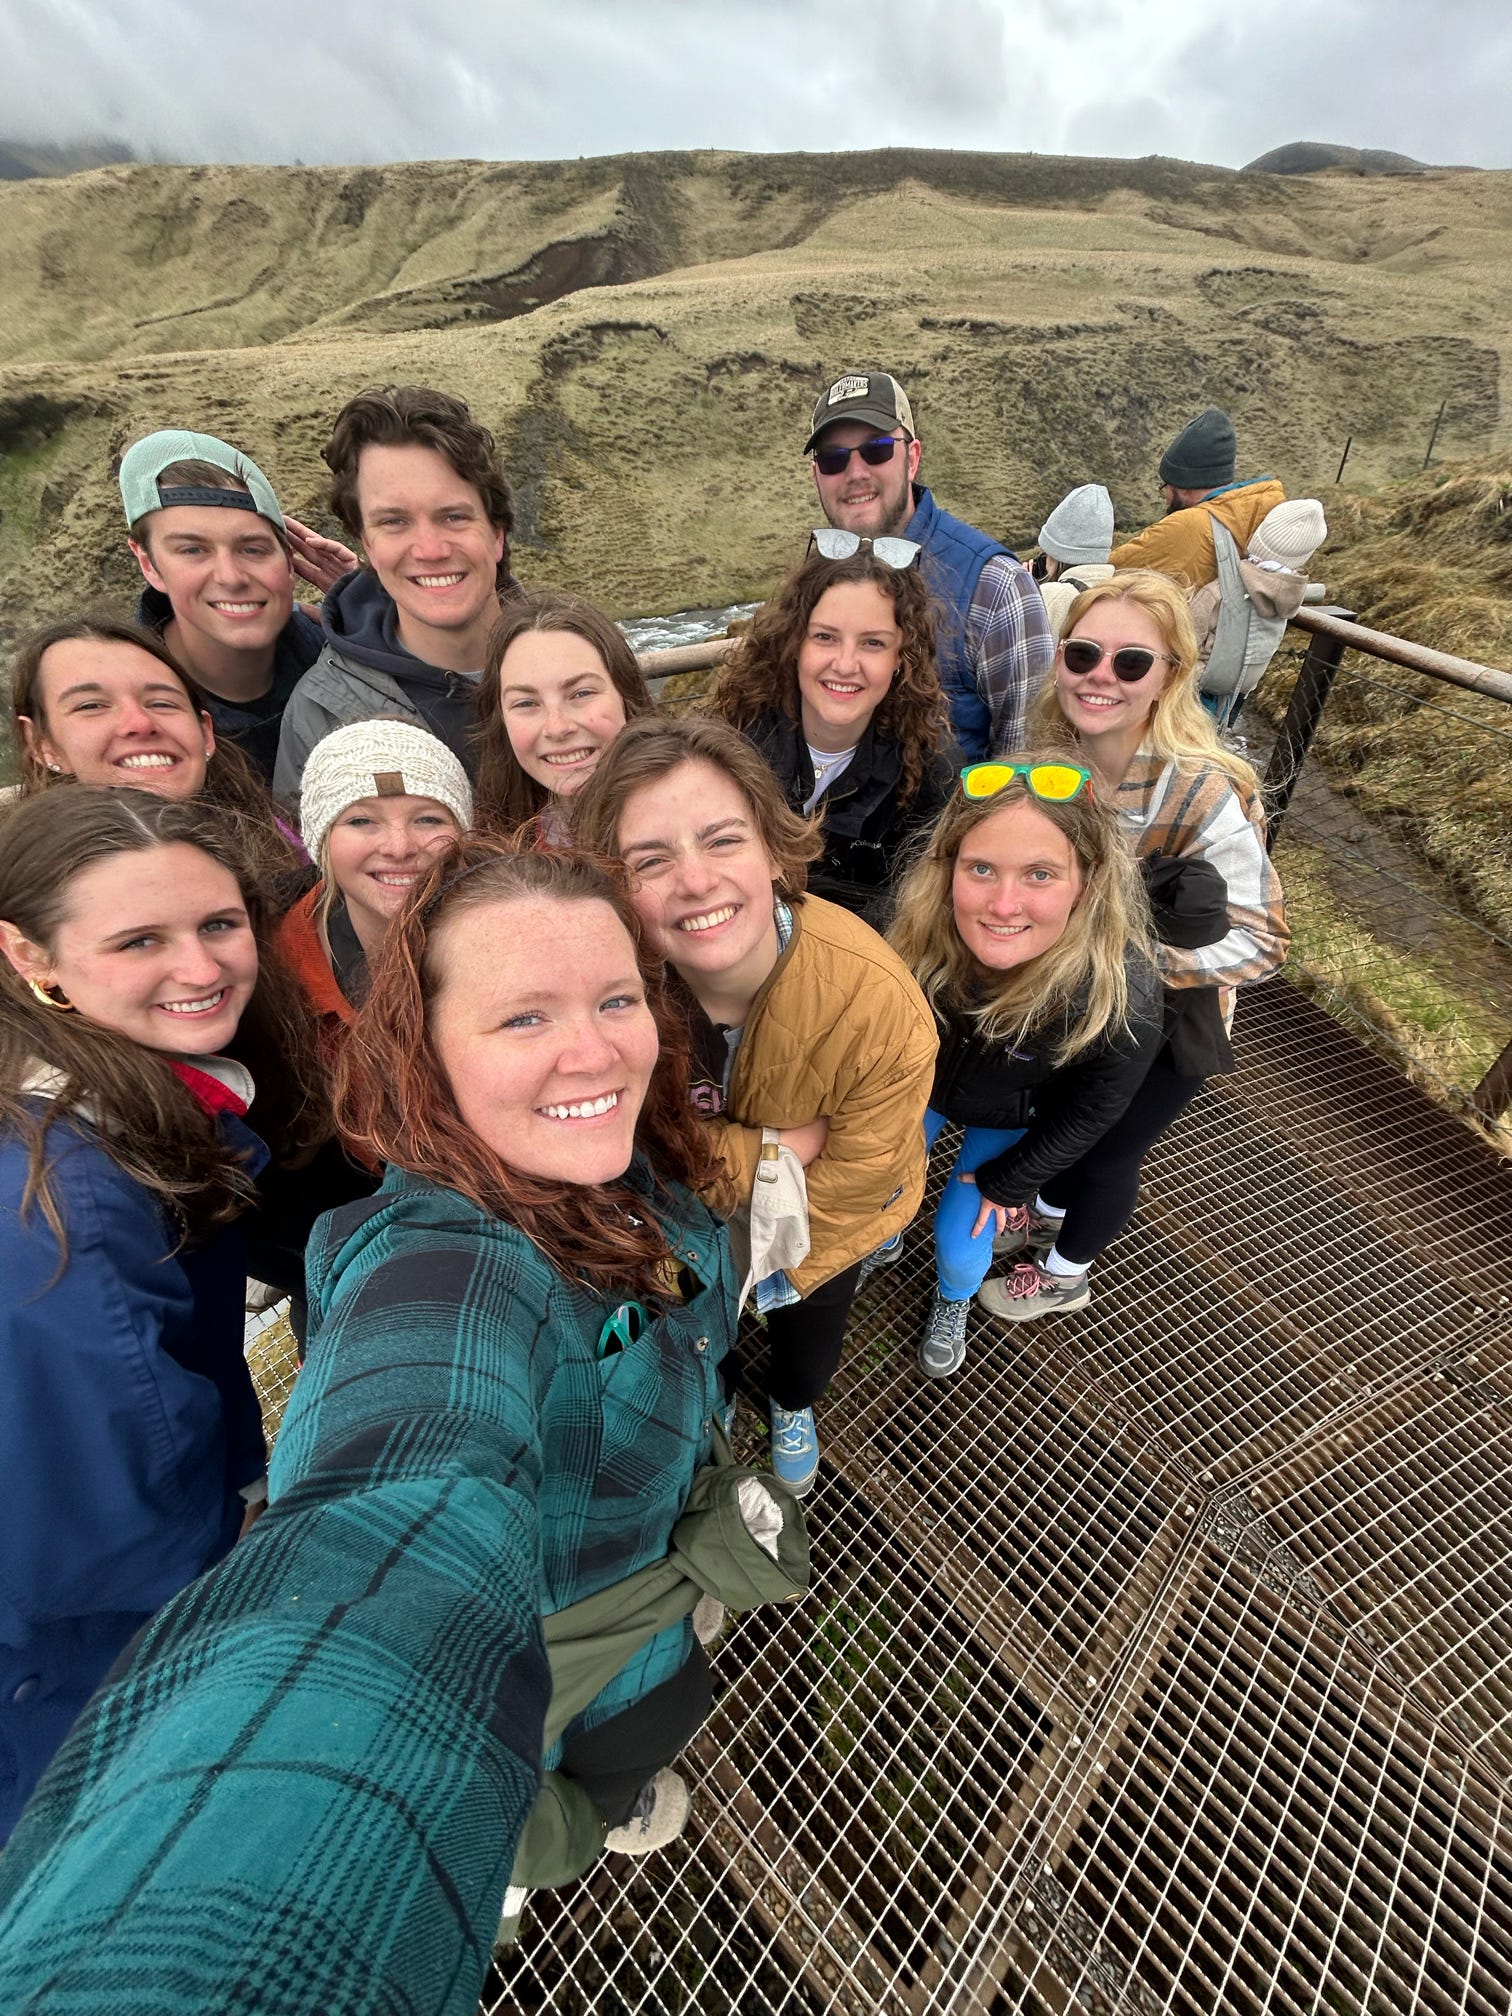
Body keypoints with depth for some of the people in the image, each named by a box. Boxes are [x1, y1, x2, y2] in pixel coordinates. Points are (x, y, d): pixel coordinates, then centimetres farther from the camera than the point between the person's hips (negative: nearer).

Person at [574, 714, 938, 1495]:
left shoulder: (878, 1002, -40)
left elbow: (851, 1180, -25)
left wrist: (766, 1272, -15)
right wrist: (780, 1145, -34)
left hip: (819, 1225, 0)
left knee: (808, 1335, 31)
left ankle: (791, 1408, 70)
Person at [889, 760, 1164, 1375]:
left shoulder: (1123, 997, -39)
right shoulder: (918, 932, -36)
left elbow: (1087, 1115, -17)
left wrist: (1007, 1182, -6)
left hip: (1012, 1122, -1)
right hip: (922, 1084, 2)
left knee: (959, 1244, 8)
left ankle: (953, 1302, 47)